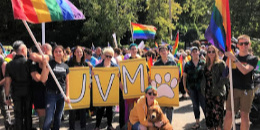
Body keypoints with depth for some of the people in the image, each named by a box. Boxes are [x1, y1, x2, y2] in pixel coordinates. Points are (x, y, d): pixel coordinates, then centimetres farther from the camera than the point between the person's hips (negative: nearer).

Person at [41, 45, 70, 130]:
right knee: (49, 118, -10)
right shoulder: (50, 64, -6)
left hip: (61, 94, 5)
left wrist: (67, 95, 5)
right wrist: (44, 65, -23)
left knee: (58, 118, 13)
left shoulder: (65, 66, 8)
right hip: (51, 93, -4)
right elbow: (43, 79, -15)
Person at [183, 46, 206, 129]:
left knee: (203, 104, -2)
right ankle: (197, 123, 24)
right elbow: (184, 76, 7)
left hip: (201, 87, -2)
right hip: (191, 87, 2)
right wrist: (185, 87, 5)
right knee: (195, 105, 12)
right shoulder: (188, 64, 3)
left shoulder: (203, 63, -2)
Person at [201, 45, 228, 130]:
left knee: (217, 113, -7)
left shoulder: (221, 63, -4)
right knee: (208, 113, 10)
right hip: (208, 93, 6)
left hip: (218, 92, -6)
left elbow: (225, 77, -12)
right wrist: (203, 88, 7)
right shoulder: (206, 65, 15)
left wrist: (218, 86, -17)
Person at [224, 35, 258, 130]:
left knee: (244, 115, 3)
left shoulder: (253, 59, 2)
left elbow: (245, 70, -17)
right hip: (234, 89, 2)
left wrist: (234, 59, -23)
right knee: (229, 114, 0)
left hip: (247, 90, -2)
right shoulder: (232, 57, 9)